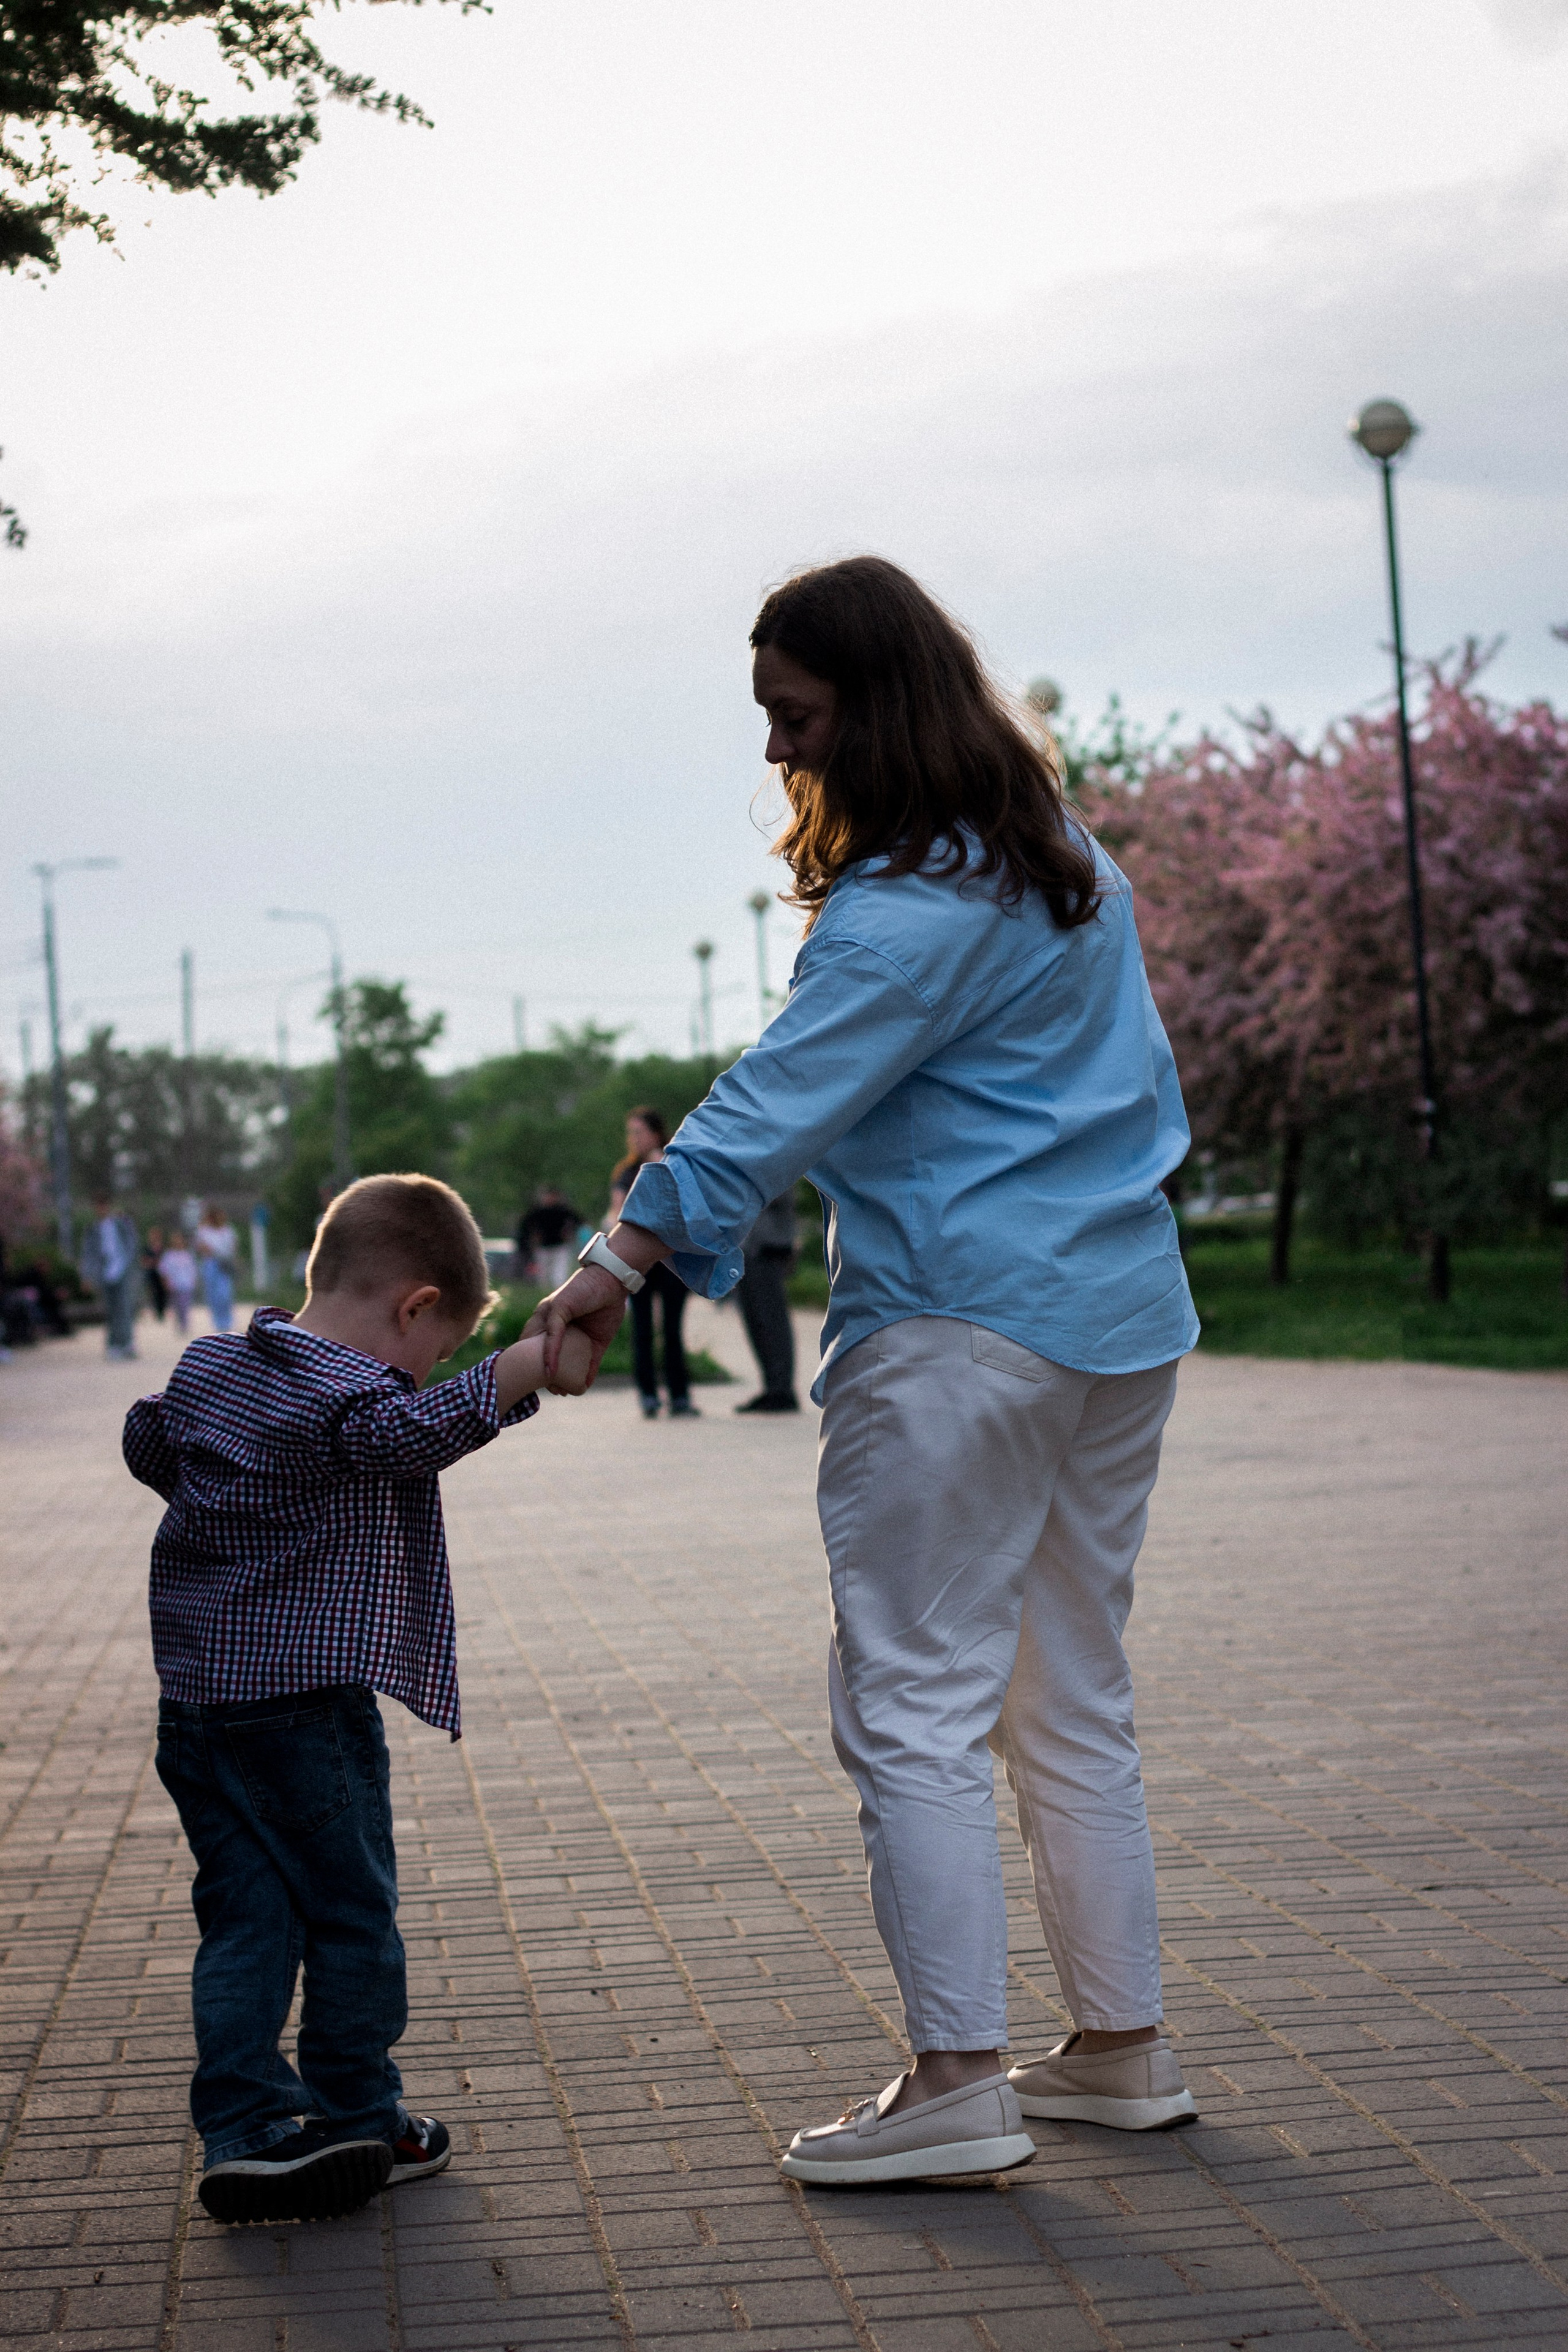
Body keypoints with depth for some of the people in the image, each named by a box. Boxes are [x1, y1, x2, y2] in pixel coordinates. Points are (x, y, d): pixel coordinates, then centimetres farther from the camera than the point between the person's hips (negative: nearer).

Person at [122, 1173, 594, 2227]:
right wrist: (528, 1367, -44)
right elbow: (411, 1429, -38)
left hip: (195, 1696, 8)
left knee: (243, 1920, 10)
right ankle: (357, 2124, 17)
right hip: (307, 1706, -8)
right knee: (351, 1912, 7)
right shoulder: (347, 1392, -16)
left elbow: (149, 1443, 27)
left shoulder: (207, 1364, 10)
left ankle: (244, 2131, 5)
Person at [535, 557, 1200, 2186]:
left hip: (963, 1328, -10)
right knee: (1074, 1695, 14)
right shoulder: (1069, 859, 15)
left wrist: (625, 1260, -21)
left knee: (915, 1701, -5)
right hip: (1120, 1316, 10)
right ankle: (1122, 2050, 20)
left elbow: (781, 1099, -21)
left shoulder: (911, 905, -15)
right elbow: (1144, 1083, 21)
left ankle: (956, 2081, -4)